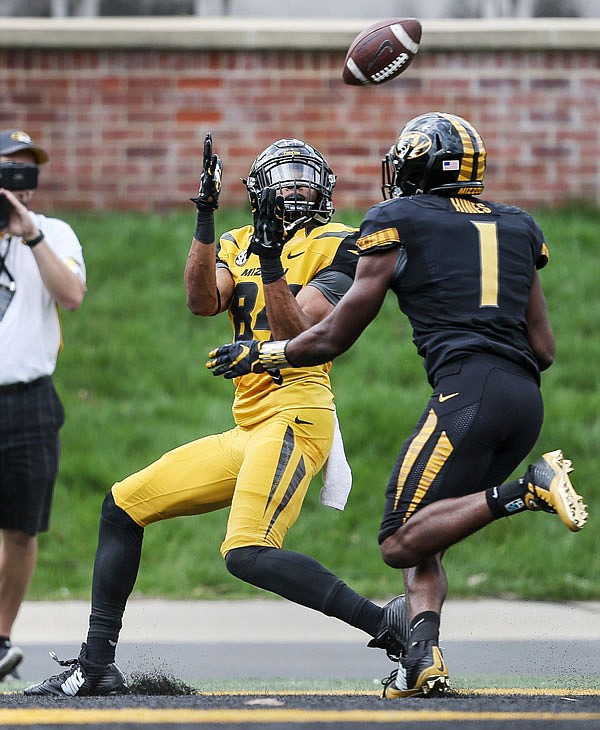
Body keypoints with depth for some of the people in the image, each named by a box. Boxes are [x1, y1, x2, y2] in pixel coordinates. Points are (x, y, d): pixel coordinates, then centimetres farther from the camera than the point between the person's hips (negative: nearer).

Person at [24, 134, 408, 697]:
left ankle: (385, 623, -23)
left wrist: (271, 261, -23)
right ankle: (97, 665, 14)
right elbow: (203, 302, -2)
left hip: (295, 414, -8)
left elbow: (297, 334, -13)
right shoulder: (237, 246, 19)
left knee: (248, 554, -28)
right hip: (247, 432, 8)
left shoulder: (333, 245, 0)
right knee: (124, 506, 10)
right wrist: (205, 216, -9)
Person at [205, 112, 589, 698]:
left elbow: (333, 337, 12)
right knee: (420, 541, 14)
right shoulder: (516, 227, 23)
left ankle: (527, 491, -23)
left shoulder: (398, 223, 7)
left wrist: (258, 354, 27)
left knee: (401, 543, -8)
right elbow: (543, 348, 21)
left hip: (467, 390, -7)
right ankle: (422, 656, -9)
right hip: (527, 401, 7)